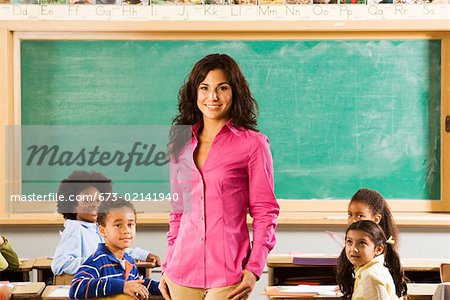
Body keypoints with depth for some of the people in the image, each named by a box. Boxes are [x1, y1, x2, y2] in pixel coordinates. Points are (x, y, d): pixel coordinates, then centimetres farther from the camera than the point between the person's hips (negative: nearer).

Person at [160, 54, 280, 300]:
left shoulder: (252, 144, -1)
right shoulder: (181, 144, 12)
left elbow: (265, 212, -1)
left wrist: (254, 269, -9)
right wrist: (167, 266, 14)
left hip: (228, 275, -4)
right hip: (182, 273, 4)